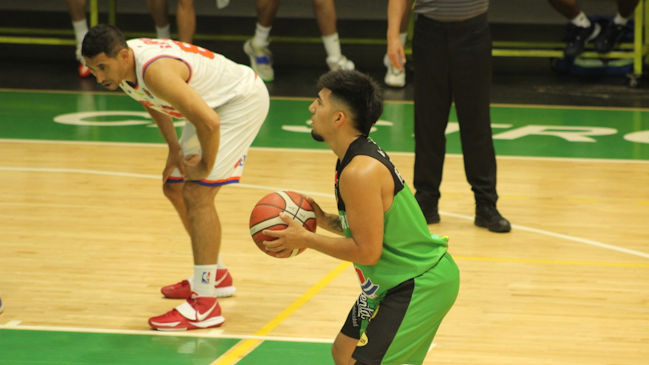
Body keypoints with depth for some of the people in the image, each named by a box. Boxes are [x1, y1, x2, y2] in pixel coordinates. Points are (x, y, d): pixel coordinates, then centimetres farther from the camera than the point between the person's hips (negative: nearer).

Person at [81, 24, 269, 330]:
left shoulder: (156, 71, -37)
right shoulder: (120, 66, -9)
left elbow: (209, 122, -40)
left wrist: (205, 167, -24)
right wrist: (174, 149, 7)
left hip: (243, 99, -10)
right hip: (213, 102, 10)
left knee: (197, 194, -18)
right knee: (174, 187, 16)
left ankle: (205, 305, -18)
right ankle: (216, 276, 34)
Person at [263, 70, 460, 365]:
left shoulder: (360, 173, -25)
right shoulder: (363, 156, 8)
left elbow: (367, 251, -24)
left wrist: (305, 239, -16)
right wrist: (323, 220, 4)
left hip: (421, 286, -11)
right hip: (400, 281, 11)